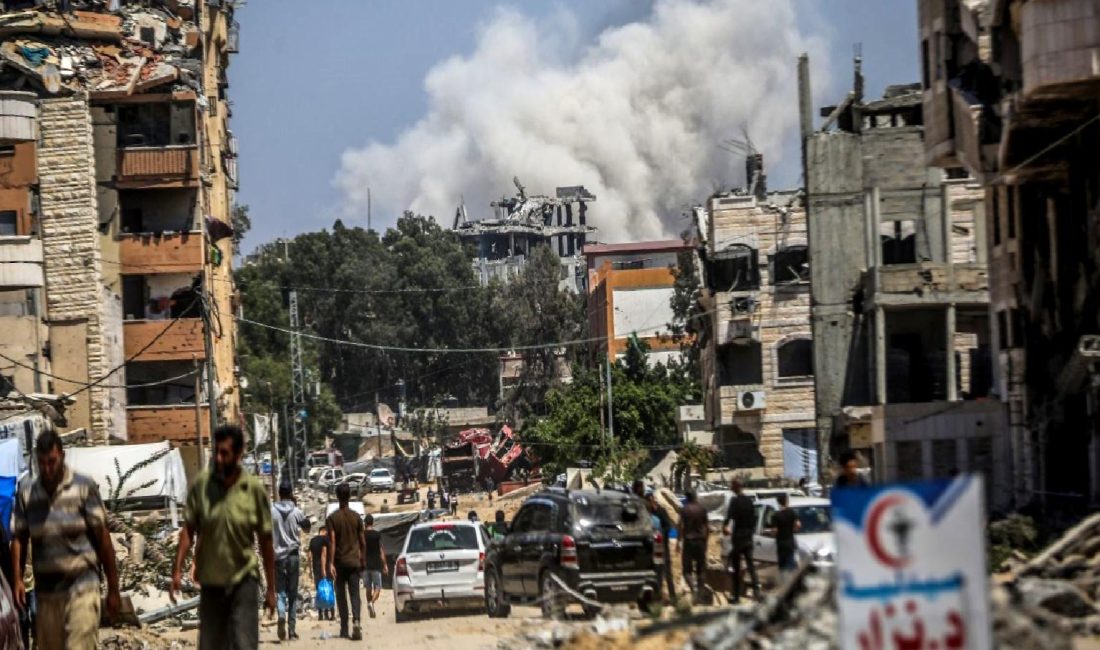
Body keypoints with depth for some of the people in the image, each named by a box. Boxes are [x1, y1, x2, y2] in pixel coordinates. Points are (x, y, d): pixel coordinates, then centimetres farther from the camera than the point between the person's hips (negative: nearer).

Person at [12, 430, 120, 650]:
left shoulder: (84, 487, -4)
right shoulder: (26, 492, 4)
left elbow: (102, 538, -1)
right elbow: (19, 538, 7)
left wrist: (113, 589, 0)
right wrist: (17, 579, -8)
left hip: (81, 588, -4)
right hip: (45, 591, 4)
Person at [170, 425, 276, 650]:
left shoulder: (255, 489, -8)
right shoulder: (201, 485, -5)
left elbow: (266, 541, -2)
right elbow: (188, 530, 0)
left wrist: (270, 588, 1)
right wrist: (177, 570, -9)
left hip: (243, 580, -2)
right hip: (210, 581, 2)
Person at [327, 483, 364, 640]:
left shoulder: (333, 518, -4)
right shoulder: (356, 517, 3)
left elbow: (332, 542, -11)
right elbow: (362, 542, 7)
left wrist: (331, 563, -12)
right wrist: (362, 561, 18)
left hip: (340, 562, -1)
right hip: (354, 561, 1)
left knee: (341, 595, 9)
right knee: (354, 594, -3)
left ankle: (344, 629, 12)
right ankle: (356, 620, -26)